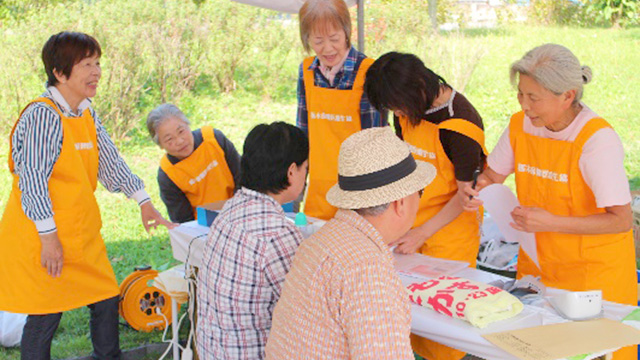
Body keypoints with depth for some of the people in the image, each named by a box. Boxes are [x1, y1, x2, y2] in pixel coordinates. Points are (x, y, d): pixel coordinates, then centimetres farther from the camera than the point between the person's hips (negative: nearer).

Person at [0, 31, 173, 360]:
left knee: (107, 299, 14)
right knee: (45, 317, 2)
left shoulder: (87, 114, 7)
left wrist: (144, 203, 11)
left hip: (82, 236, 8)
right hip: (42, 240, -8)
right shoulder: (42, 115, -20)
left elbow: (110, 162, 14)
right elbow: (33, 180, -22)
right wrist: (49, 238, -21)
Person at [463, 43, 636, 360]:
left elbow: (621, 220, -23)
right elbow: (493, 174, 11)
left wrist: (550, 222, -31)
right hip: (537, 262, 6)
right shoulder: (520, 125, -5)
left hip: (595, 272, -5)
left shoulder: (598, 138, -23)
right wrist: (477, 189, -13)